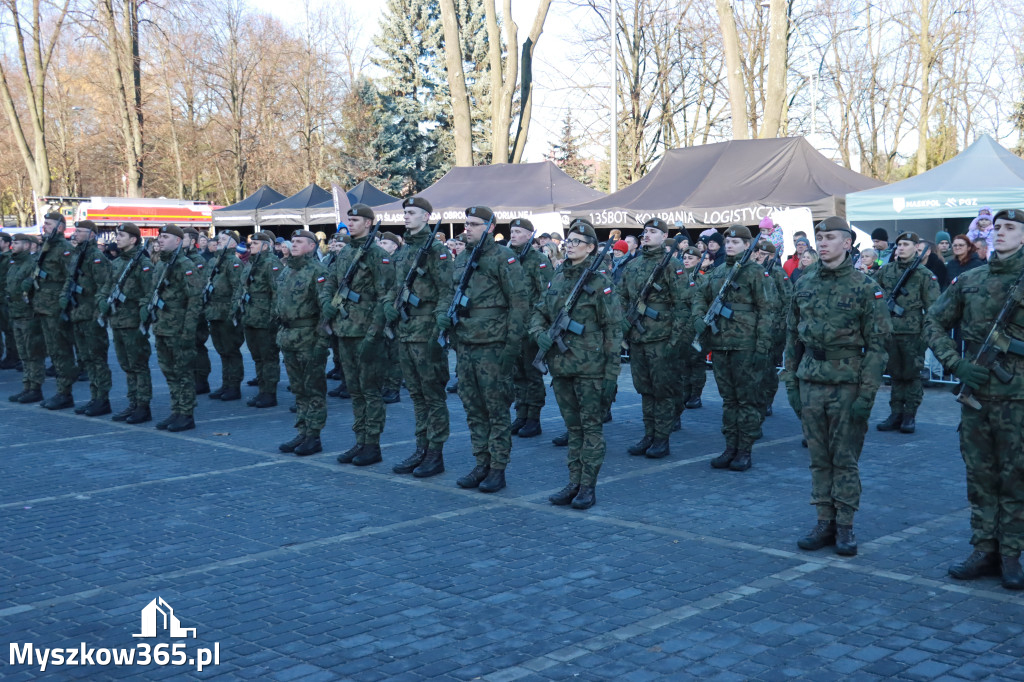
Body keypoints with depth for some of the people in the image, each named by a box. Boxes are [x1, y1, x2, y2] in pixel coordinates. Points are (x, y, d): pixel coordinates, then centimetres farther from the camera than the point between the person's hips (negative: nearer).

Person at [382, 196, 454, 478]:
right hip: (404, 331, 8)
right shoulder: (403, 251, 15)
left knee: (433, 394, -1)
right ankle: (421, 449, 22)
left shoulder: (436, 249, -10)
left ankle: (436, 454, 5)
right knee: (416, 394, 13)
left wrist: (439, 329, -19)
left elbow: (447, 291, -14)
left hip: (426, 331, -8)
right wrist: (389, 305, 5)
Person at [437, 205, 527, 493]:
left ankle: (498, 469, 7)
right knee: (473, 409, 11)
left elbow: (518, 302, -11)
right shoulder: (461, 259, 14)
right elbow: (450, 292, 24)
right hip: (465, 345, 7)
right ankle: (481, 464, 21)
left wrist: (512, 344, -15)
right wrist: (443, 314, 2)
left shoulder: (504, 258, -8)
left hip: (493, 346, -7)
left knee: (497, 410, 0)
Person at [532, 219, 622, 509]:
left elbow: (613, 330, -8)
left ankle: (588, 487, 7)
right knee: (573, 427, 13)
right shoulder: (557, 279, 11)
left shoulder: (600, 282, -7)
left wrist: (611, 375, -12)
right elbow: (538, 313, 20)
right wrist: (540, 333, -4)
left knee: (591, 427, 1)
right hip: (561, 366, 6)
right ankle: (574, 483, 20)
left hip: (590, 368, -6)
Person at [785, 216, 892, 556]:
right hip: (811, 383, 4)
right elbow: (793, 337, 13)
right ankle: (824, 522, 18)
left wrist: (867, 393, -13)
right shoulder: (803, 285, 8)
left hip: (847, 383, -4)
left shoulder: (865, 287, -6)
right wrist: (791, 381, 9)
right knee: (819, 458, 9)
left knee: (845, 459, 3)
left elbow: (878, 343, -8)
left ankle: (845, 526, 12)